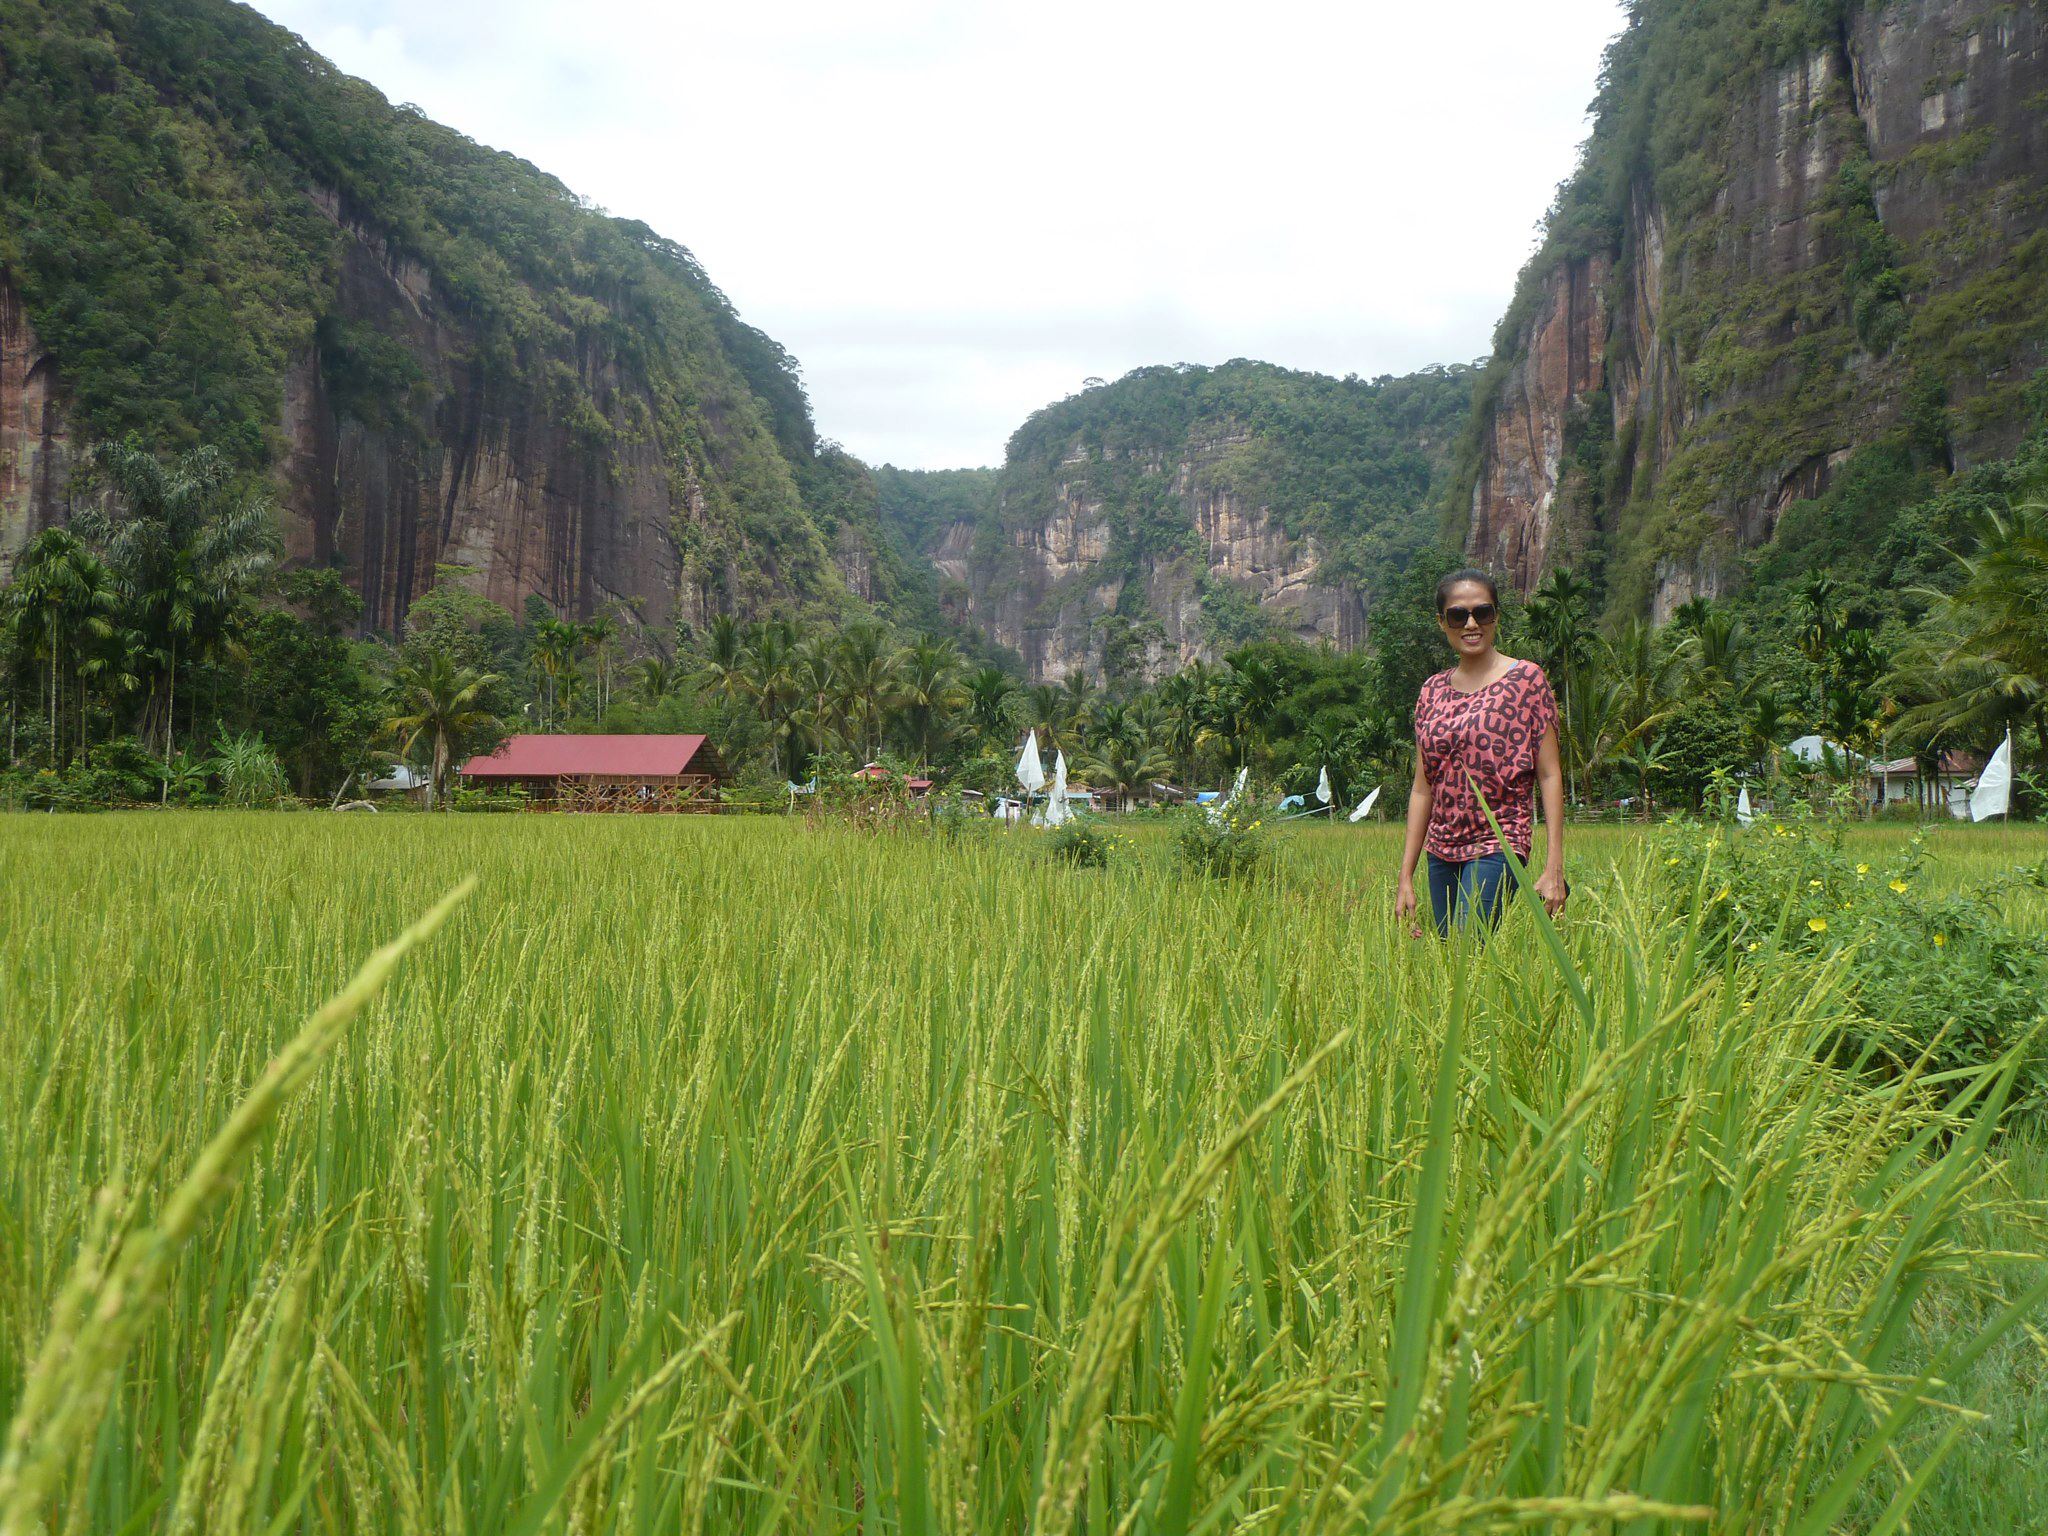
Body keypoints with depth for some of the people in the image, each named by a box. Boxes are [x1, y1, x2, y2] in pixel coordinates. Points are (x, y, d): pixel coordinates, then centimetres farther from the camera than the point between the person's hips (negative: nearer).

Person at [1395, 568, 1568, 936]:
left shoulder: (1526, 679, -2)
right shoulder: (1432, 691, 11)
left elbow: (1550, 775, -5)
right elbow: (1422, 788, 12)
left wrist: (1554, 867, -12)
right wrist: (1405, 877, 7)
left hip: (1497, 846, -5)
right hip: (1442, 850, 6)